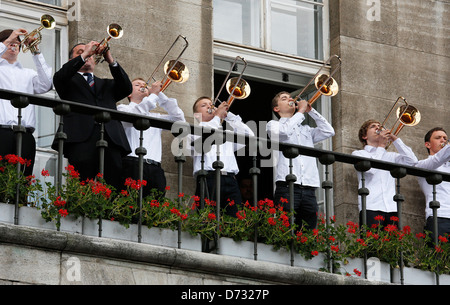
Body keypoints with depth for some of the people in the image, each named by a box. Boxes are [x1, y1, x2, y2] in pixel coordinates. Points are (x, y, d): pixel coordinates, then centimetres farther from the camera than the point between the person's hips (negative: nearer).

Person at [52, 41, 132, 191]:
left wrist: (111, 61, 6)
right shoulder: (70, 81, 24)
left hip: (110, 138, 3)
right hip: (82, 138, -3)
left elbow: (126, 89, 15)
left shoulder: (106, 84, 33)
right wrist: (83, 56, 1)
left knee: (115, 187, -12)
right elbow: (59, 78, 1)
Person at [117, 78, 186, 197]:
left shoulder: (155, 117, 29)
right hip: (133, 164, -4)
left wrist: (160, 95, 15)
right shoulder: (123, 108, 15)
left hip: (155, 168, 4)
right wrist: (153, 94, -2)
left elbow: (179, 119, 18)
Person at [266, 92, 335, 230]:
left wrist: (311, 110, 17)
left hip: (309, 189, 5)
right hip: (287, 187, -5)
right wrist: (301, 111, 2)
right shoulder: (273, 125, 14)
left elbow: (328, 131, 17)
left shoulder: (306, 130, 29)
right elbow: (284, 131, -8)